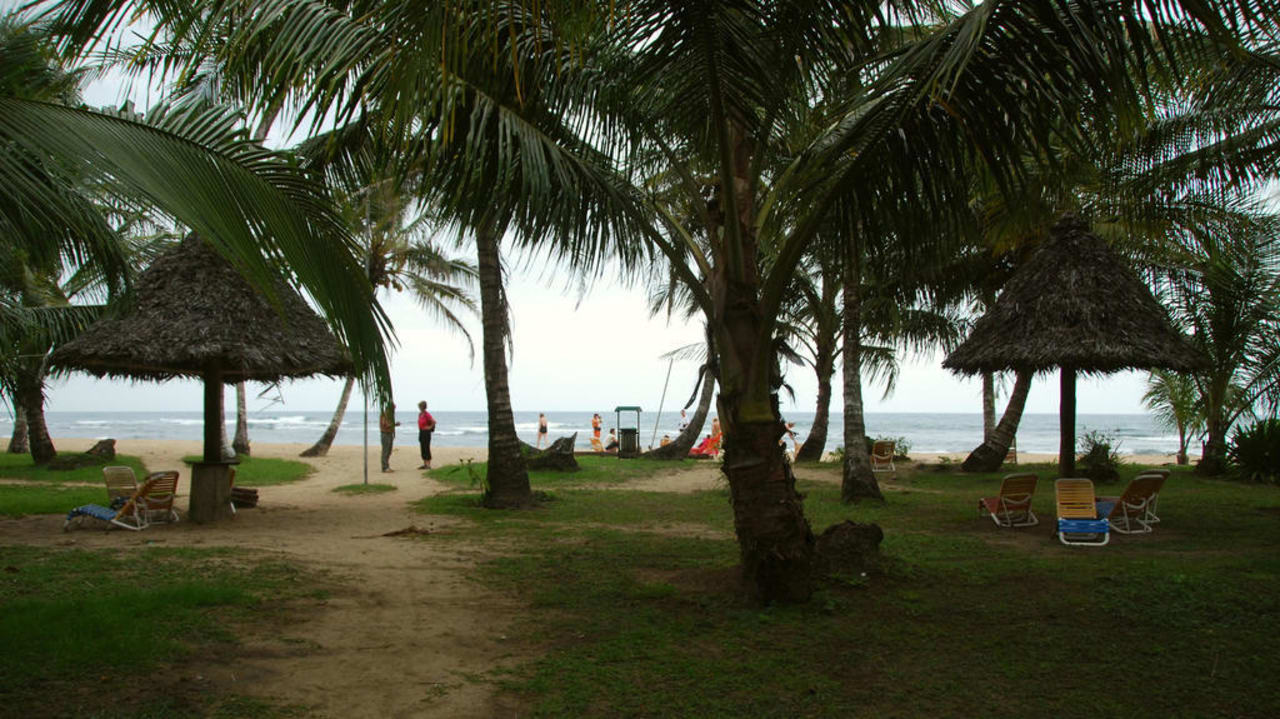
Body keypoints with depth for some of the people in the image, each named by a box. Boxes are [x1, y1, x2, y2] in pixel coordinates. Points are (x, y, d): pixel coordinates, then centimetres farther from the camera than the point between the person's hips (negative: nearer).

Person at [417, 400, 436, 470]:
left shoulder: (427, 414, -16)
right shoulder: (420, 414, 10)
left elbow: (434, 421, -23)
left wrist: (430, 427, -11)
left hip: (426, 432, -8)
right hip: (421, 432, 9)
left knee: (427, 448, -6)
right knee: (422, 448, 9)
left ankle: (428, 465, -3)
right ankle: (425, 464, 15)